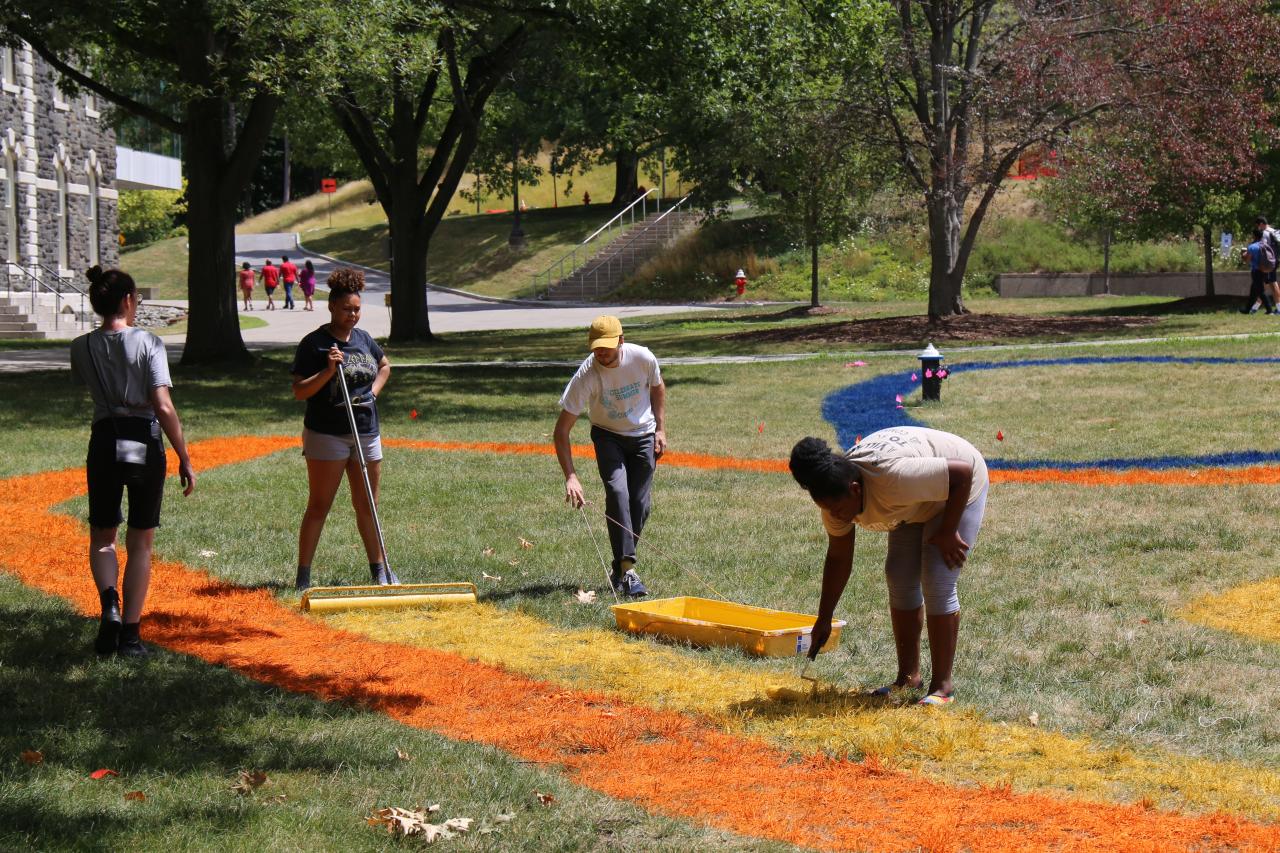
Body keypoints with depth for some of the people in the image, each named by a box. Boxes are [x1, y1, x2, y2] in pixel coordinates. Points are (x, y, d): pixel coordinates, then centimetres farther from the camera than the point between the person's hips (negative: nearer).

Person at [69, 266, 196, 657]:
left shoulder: (82, 347, -1)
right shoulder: (148, 342, -9)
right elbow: (164, 407, -14)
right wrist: (184, 460, -9)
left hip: (104, 443, 2)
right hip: (145, 444, -2)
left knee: (102, 538, 16)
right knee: (141, 543, 10)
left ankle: (109, 603, -11)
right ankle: (130, 632, 8)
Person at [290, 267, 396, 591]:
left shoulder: (364, 339, 10)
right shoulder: (314, 343, -8)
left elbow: (384, 366, 30)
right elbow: (299, 392, -13)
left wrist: (373, 391, 12)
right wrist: (329, 370, -24)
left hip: (366, 433, 6)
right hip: (326, 435, -6)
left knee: (367, 505, 13)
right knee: (319, 505, -4)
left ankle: (380, 569, 22)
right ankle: (303, 575, 0)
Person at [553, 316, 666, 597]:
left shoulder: (643, 358, -21)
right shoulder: (586, 376, -27)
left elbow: (657, 388, 5)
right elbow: (561, 430, -26)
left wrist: (661, 429, 0)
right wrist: (570, 477, -34)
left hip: (643, 434, 2)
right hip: (608, 436, -2)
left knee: (640, 503, -3)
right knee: (617, 491, -24)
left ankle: (620, 570, 12)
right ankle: (627, 568, -28)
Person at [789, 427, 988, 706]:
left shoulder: (893, 478, -43)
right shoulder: (836, 495, -19)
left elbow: (963, 472, -34)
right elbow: (838, 558, -6)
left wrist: (947, 532, -27)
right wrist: (824, 619, -4)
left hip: (958, 490, -7)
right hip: (918, 503, 7)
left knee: (937, 585, -15)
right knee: (900, 579, 4)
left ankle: (941, 686, -10)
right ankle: (908, 677, 14)